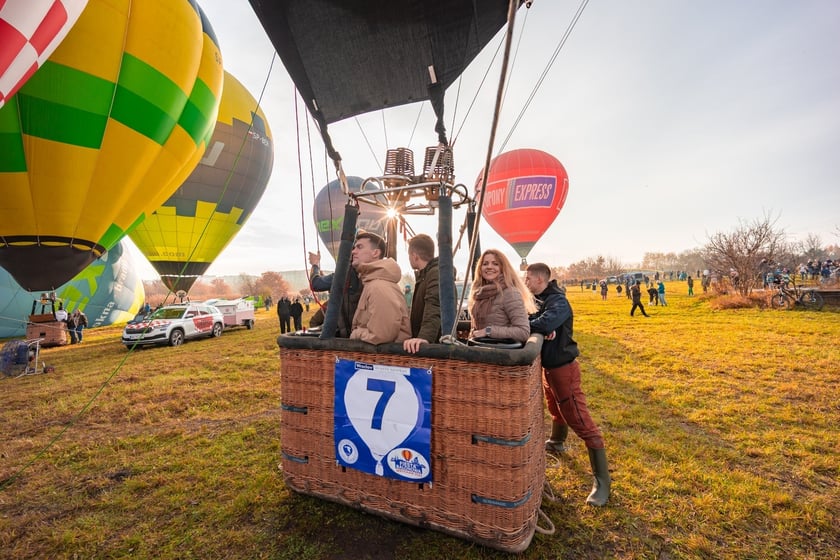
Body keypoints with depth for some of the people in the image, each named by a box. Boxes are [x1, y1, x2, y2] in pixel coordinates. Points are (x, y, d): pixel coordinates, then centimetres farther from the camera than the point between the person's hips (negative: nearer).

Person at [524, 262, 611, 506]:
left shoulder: (558, 301, -23)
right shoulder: (537, 300, 5)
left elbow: (545, 324, -39)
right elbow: (530, 322, -1)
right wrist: (541, 328, -23)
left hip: (563, 368, -9)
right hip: (547, 367, 9)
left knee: (581, 422, -4)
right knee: (556, 410, 30)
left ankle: (602, 481, 7)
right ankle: (557, 442, 55)